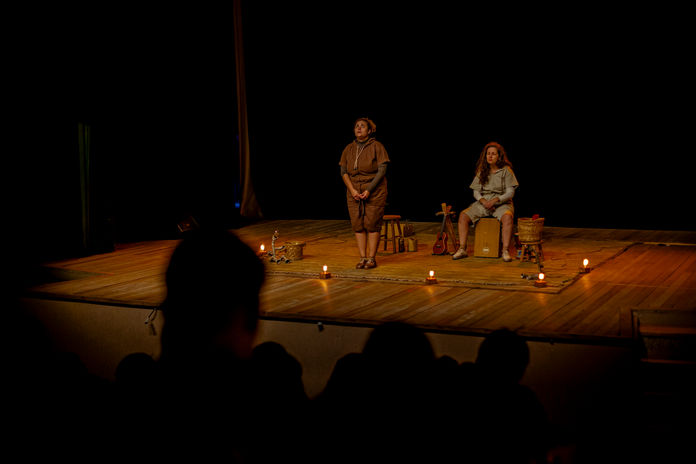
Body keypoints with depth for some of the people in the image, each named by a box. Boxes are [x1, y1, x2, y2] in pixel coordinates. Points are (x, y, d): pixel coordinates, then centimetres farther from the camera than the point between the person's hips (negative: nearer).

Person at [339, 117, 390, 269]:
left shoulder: (377, 147, -4)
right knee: (357, 224, 2)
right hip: (354, 192, 4)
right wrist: (352, 190, -8)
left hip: (374, 192, -4)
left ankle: (371, 258, 3)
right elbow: (343, 172, 7)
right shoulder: (348, 149, 9)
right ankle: (362, 258, 8)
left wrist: (369, 190, -15)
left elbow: (382, 171, -9)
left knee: (372, 224, -5)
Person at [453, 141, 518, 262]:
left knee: (507, 217, -37)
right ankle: (462, 249, -19)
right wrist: (483, 201, -13)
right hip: (483, 202, 4)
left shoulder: (506, 170, -2)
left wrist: (494, 201, -20)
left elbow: (510, 193, -6)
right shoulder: (482, 171, 9)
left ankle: (506, 251, -34)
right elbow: (476, 192, 8)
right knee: (463, 215, -20)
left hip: (502, 203, -4)